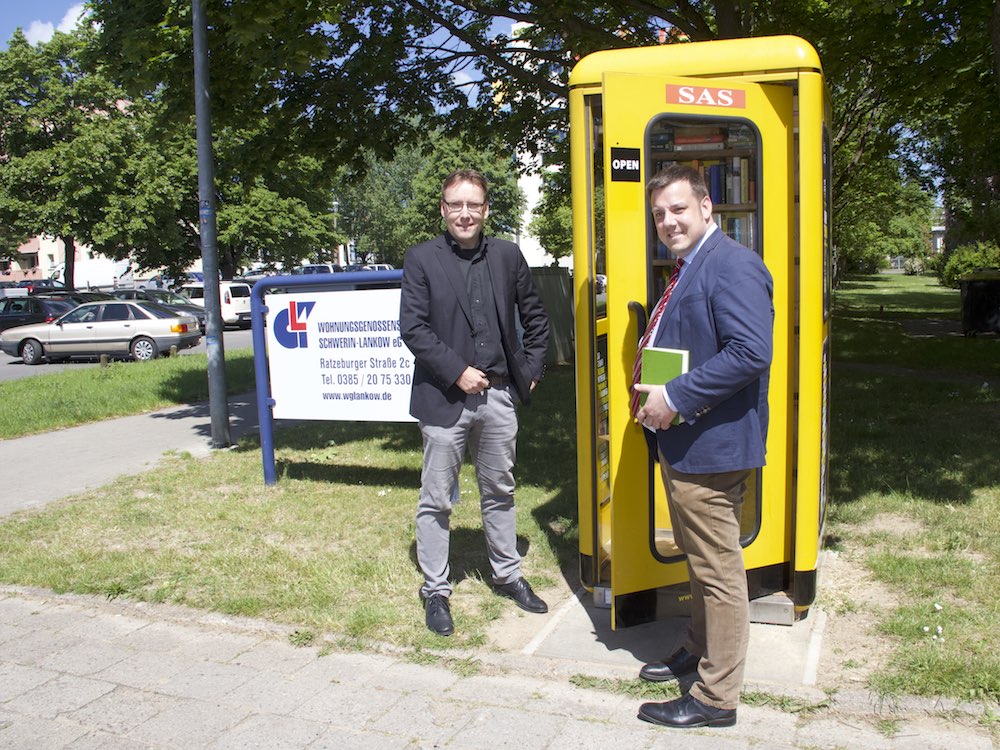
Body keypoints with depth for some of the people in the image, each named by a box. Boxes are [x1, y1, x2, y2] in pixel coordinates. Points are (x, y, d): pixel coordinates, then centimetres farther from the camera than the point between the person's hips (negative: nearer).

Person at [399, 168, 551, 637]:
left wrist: (532, 370, 7)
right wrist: (457, 372, -15)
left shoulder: (507, 255, 6)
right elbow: (413, 329, -10)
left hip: (499, 396, 4)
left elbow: (535, 317, 14)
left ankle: (508, 575, 34)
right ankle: (435, 592, 20)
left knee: (499, 492, 17)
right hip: (445, 398, -3)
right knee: (436, 500, 5)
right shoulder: (421, 260, -4)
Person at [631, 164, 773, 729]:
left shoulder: (732, 265, -17)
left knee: (718, 571, 2)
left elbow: (751, 352, -28)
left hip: (711, 446, -10)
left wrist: (675, 398, -24)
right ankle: (700, 650, 41)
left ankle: (717, 697, 15)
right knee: (699, 560, 24)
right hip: (683, 442, 10)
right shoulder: (689, 269, 16)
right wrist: (653, 393, 8)